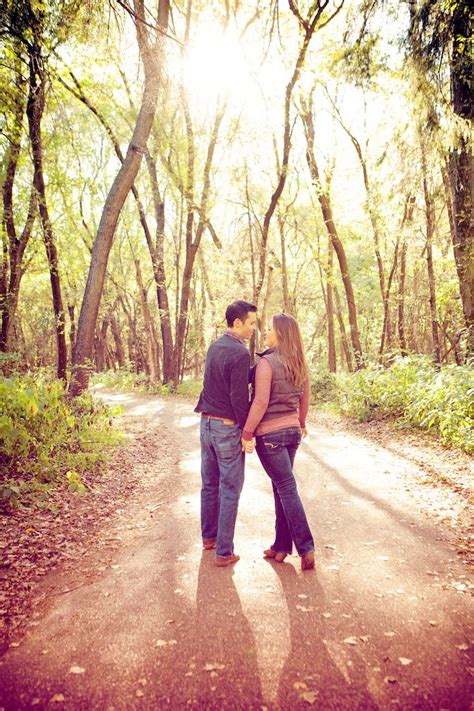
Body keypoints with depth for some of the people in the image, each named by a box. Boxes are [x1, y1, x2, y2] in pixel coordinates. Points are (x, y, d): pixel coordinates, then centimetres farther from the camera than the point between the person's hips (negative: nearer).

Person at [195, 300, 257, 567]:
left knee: (210, 484, 18)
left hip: (207, 423, 8)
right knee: (230, 490, 2)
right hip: (228, 427, -8)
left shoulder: (214, 347, 9)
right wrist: (247, 431, -11)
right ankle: (224, 552, 9)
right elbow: (239, 397, -19)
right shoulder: (240, 354, -18)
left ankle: (208, 537, 33)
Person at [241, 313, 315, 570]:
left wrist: (247, 433, -13)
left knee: (287, 488, -1)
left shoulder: (267, 362, -15)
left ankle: (306, 548, 2)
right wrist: (301, 424, 29)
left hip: (270, 433, -7)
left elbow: (260, 403, -19)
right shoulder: (299, 364, 6)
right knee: (281, 487, 14)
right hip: (292, 430, 7)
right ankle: (281, 546, 20)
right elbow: (304, 400, 14)